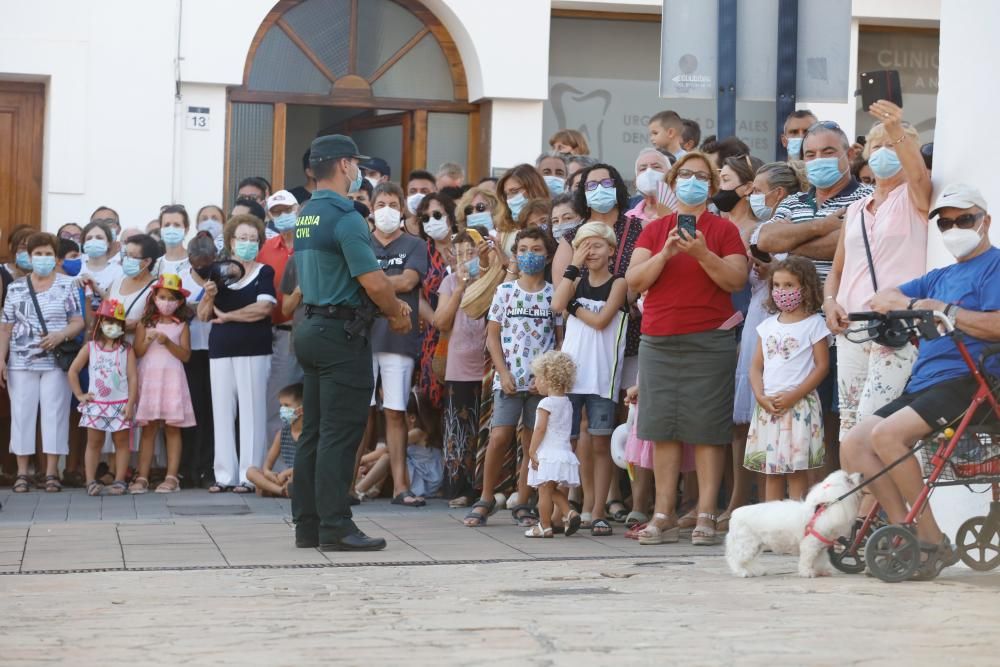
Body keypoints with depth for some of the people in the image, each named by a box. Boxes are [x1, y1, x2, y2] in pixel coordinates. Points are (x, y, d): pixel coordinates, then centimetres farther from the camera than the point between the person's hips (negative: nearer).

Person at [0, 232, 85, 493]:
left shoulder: (68, 285, 4)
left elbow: (78, 322, 0)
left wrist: (60, 335, -18)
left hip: (56, 362, -2)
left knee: (54, 414, -2)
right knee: (22, 413, 1)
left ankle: (52, 473, 2)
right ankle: (22, 473, 6)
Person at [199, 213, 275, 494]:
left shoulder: (264, 273, 4)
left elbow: (264, 308, -12)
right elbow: (202, 315, 10)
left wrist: (227, 316, -5)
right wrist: (209, 296, -10)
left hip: (253, 351, -4)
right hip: (220, 350, 4)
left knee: (251, 412, -4)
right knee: (222, 413, 4)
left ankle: (249, 476, -2)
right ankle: (225, 475, 8)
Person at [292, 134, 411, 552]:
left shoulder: (304, 217, 13)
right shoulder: (345, 217, -15)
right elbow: (374, 282, -20)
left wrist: (388, 304, 14)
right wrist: (398, 315, -1)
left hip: (311, 327, 9)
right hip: (341, 332, -9)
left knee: (313, 432, 11)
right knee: (340, 434, -7)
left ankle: (308, 525, 14)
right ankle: (336, 527, -6)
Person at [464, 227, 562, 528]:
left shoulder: (554, 295, 5)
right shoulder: (505, 291, 5)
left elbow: (561, 340, 6)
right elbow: (493, 336, 5)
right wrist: (504, 373, -5)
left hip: (543, 381, 1)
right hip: (509, 378, -1)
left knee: (533, 443, 3)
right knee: (499, 437, -9)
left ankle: (522, 505, 12)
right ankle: (485, 499, 5)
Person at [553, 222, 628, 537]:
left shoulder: (618, 283, 1)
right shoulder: (577, 282, 13)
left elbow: (601, 320, -12)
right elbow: (557, 305, -8)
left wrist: (574, 306, -3)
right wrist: (574, 265, -6)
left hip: (602, 376, -4)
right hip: (570, 371, 4)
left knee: (600, 443, -2)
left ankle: (598, 511, 1)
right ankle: (586, 505, 16)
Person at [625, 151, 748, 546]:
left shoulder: (722, 229, 4)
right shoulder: (654, 230, 13)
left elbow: (737, 279, -5)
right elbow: (633, 281, 3)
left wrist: (702, 254, -18)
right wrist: (665, 253, -11)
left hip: (709, 340, -3)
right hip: (658, 341, 3)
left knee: (707, 430, -4)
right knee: (663, 429, 2)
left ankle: (706, 516, -2)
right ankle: (664, 517, 6)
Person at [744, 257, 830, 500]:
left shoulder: (814, 323, -2)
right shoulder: (767, 325, 14)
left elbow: (821, 366, -7)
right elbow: (756, 366, 13)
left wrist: (793, 396, -15)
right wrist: (761, 397, -5)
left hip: (799, 404, -5)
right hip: (768, 406, 5)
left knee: (796, 469, -6)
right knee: (771, 470, 7)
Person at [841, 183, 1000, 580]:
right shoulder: (941, 277, 27)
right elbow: (882, 298, 20)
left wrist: (938, 309, -11)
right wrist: (914, 303, -1)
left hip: (966, 381, -9)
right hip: (923, 384, 9)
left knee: (886, 434, -28)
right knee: (853, 445, -7)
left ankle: (932, 540, -19)